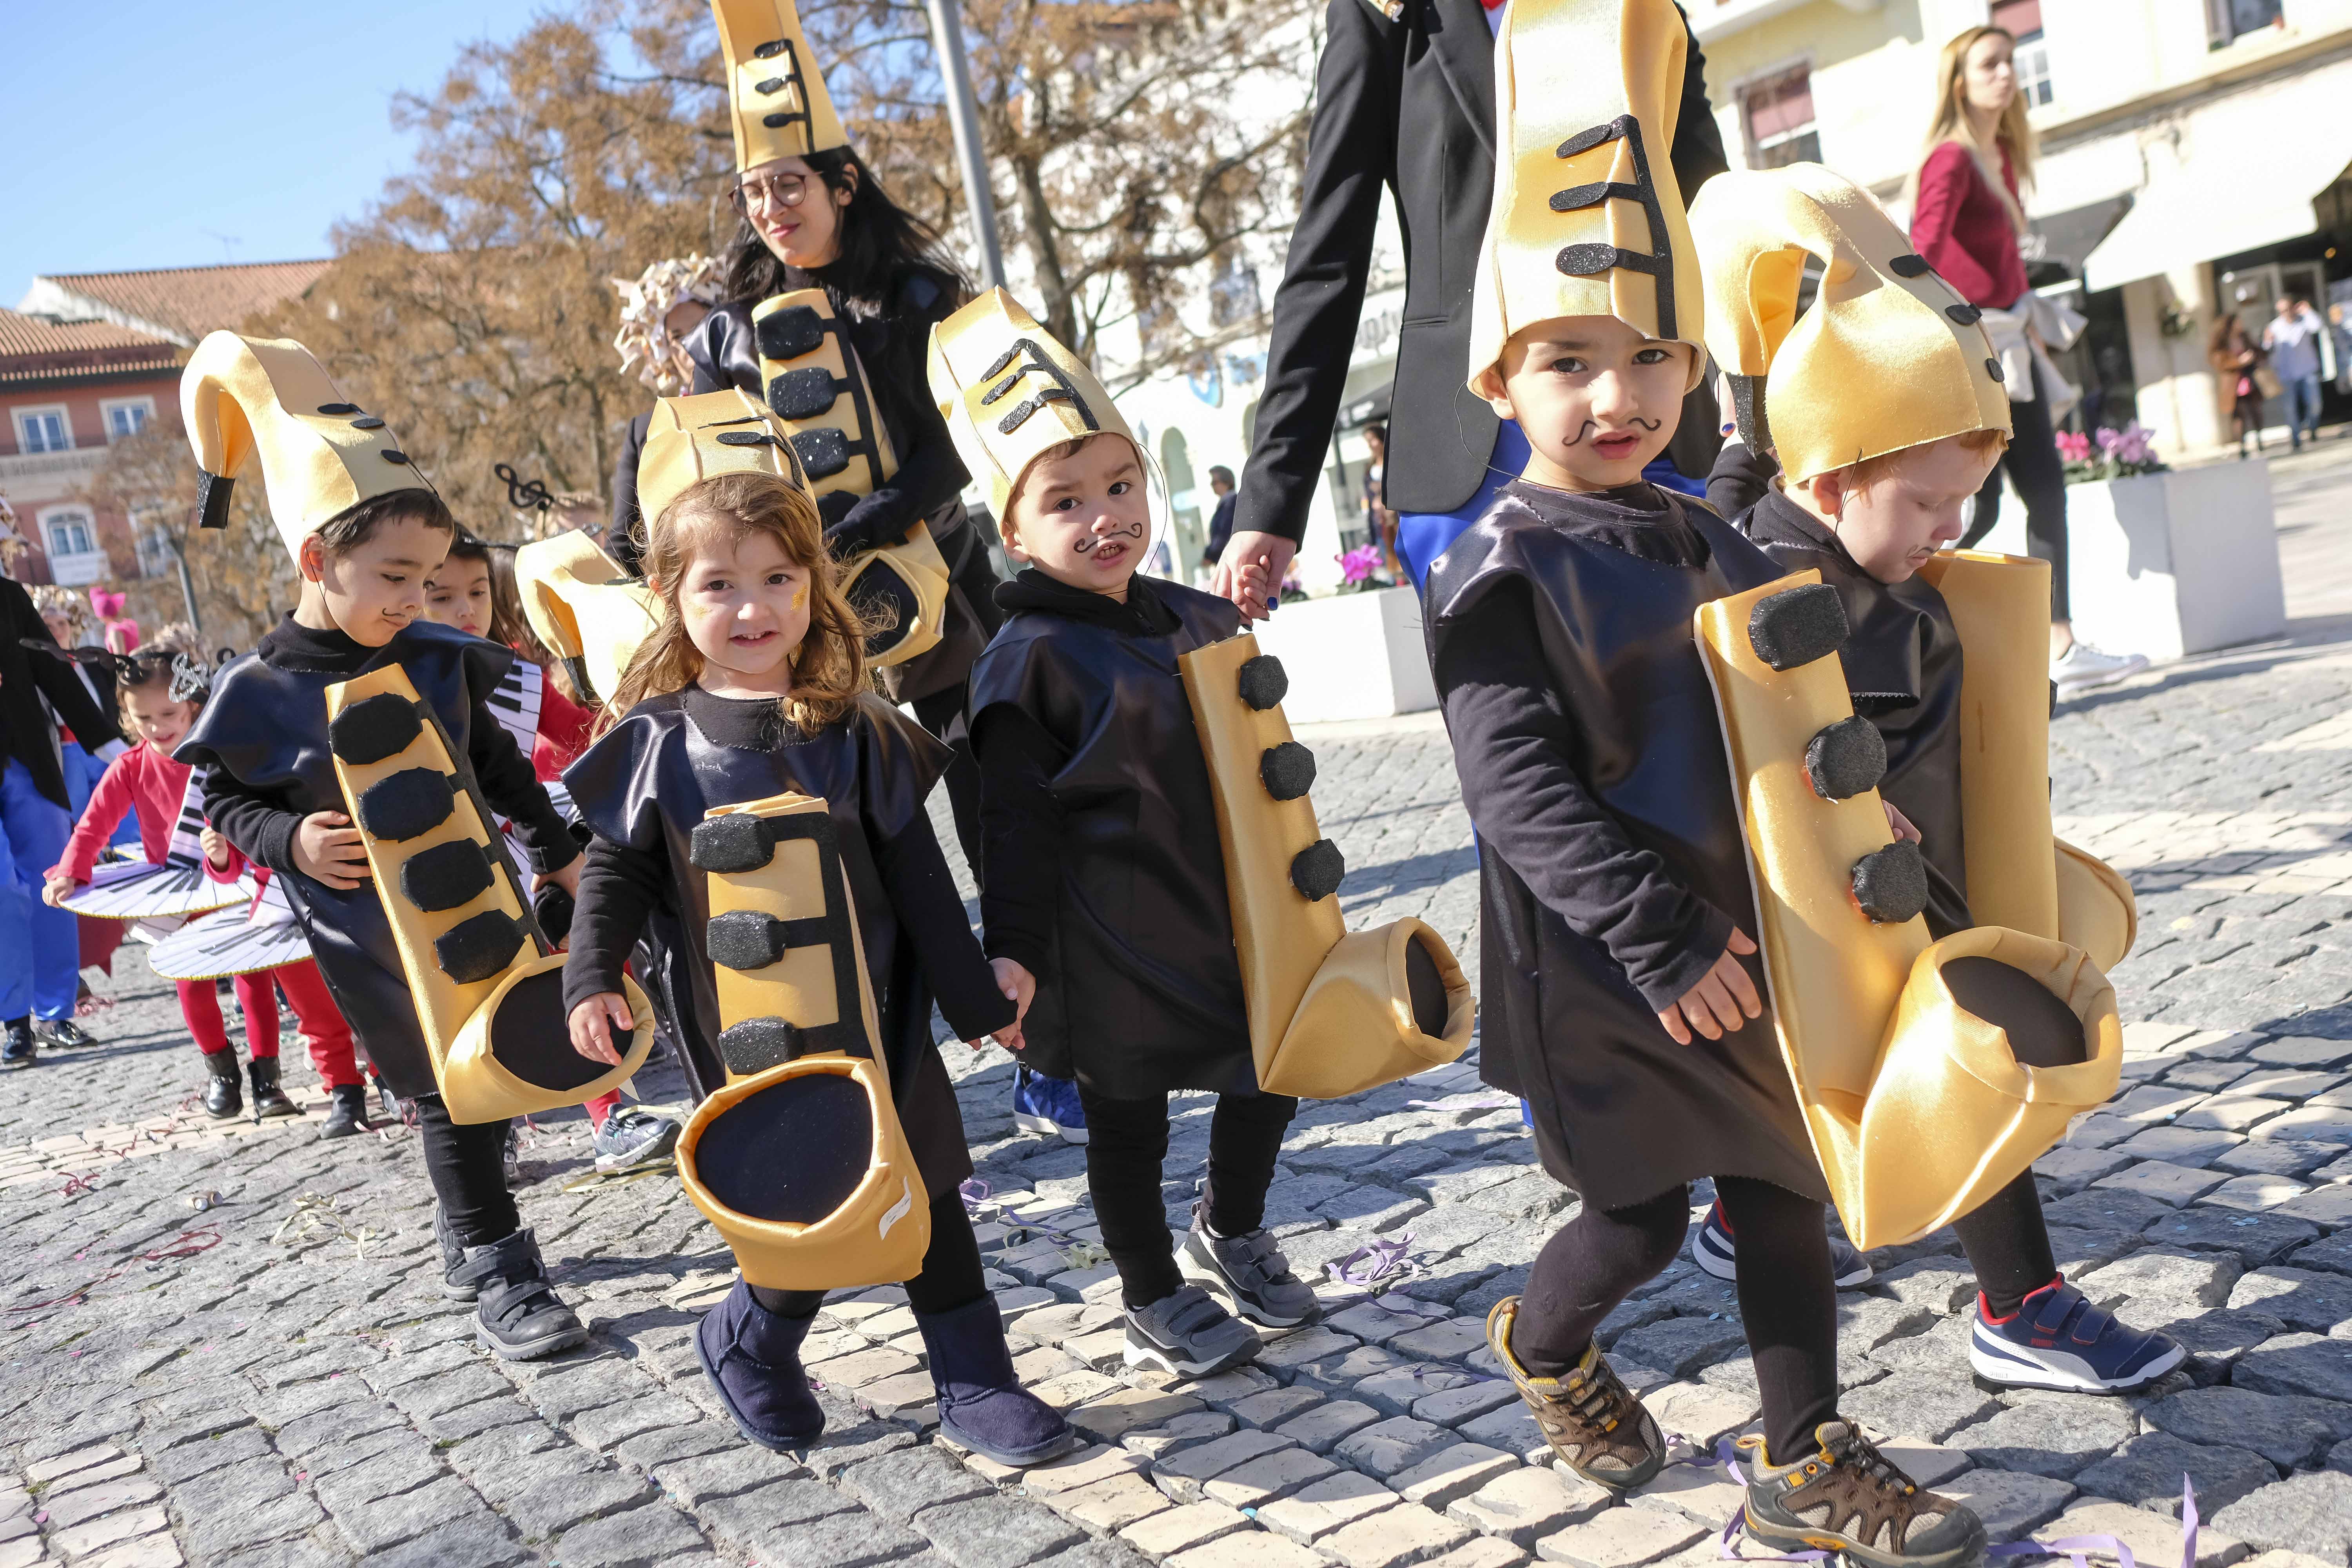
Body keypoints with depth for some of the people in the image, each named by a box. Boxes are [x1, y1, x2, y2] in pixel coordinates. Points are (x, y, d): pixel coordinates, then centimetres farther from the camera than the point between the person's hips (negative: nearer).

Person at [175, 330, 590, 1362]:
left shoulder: (438, 659, -2)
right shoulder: (259, 694, -12)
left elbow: (497, 762, 10)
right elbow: (225, 800, -1)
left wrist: (559, 852, 14)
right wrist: (291, 842, -19)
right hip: (368, 939, -4)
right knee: (444, 1089, 3)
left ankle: (469, 1231, 39)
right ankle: (495, 1269, 16)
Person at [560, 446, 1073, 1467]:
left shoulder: (856, 732, -2)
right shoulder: (659, 742, -4)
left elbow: (916, 873, 2)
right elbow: (616, 866, 4)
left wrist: (975, 999, 4)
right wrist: (591, 979, -9)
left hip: (875, 1010, 2)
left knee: (925, 1183, 8)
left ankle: (974, 1380, 21)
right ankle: (747, 1344, 29)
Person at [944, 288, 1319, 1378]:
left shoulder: (1200, 623, 6)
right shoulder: (1028, 665, -14)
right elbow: (1015, 825, -14)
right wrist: (1013, 951, -19)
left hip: (1228, 919, 6)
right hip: (1112, 946, -6)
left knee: (1269, 1078, 17)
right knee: (1125, 1123, 10)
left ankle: (1230, 1236, 43)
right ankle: (1154, 1304, 30)